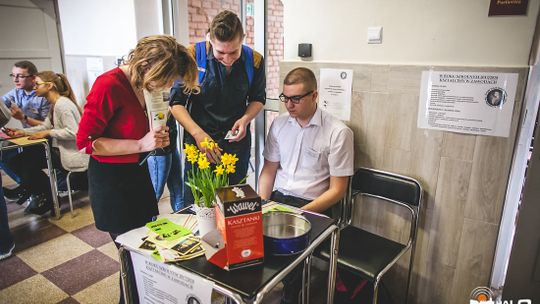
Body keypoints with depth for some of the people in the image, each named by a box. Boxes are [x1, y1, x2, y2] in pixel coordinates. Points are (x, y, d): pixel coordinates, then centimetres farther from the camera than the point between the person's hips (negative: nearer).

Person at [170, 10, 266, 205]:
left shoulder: (254, 60, -4)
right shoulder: (193, 56, -12)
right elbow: (177, 103, -7)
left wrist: (245, 119, -8)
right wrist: (198, 133, -20)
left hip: (237, 144, 2)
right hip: (199, 142, -2)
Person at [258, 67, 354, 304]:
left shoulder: (338, 132, -7)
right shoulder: (279, 124, 9)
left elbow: (337, 190, -6)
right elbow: (269, 170, 13)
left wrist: (300, 213, -17)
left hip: (312, 207, -4)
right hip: (278, 198, 4)